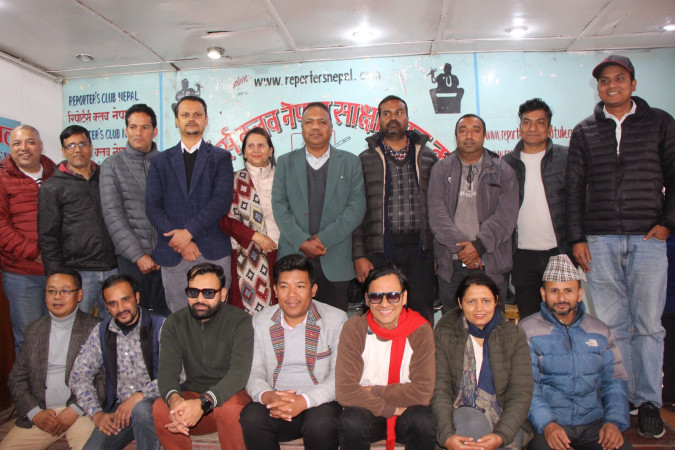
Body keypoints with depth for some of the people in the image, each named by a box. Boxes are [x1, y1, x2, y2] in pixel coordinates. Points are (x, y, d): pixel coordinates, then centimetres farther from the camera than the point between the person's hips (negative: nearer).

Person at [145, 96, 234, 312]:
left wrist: (189, 232, -13)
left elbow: (222, 201, -5)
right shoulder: (161, 161, 14)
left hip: (213, 252, -1)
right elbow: (152, 207, 5)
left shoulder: (221, 158, 9)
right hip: (173, 254, 2)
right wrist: (180, 240, -8)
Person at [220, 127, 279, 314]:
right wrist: (257, 237, -11)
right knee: (247, 313, -2)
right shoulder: (235, 180, 5)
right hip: (247, 255, -1)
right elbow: (226, 221, -1)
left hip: (280, 254, 2)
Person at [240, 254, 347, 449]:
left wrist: (304, 401, -24)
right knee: (251, 418, -29)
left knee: (321, 424, -34)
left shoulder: (337, 319, -2)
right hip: (273, 404, 2)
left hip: (319, 403, -2)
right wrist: (267, 396, -20)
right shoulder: (260, 321, 8)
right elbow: (253, 372, 3)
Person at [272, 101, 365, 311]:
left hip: (335, 262, 0)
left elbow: (357, 207, -1)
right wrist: (301, 241, -10)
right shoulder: (286, 162, 12)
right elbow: (279, 205, 4)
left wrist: (323, 239, -10)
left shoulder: (351, 162, 8)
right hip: (294, 258, 1)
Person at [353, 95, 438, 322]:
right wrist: (359, 255, -4)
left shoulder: (428, 157, 11)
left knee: (422, 316, 4)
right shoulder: (365, 160, 7)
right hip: (380, 250, -1)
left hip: (420, 248, 1)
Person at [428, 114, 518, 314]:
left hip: (490, 266, 0)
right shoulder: (441, 170, 9)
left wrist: (479, 245, -16)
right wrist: (462, 247, -12)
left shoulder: (503, 172, 8)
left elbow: (505, 217, -4)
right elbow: (437, 216, -2)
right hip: (451, 267, 1)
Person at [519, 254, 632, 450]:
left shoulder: (600, 331, 14)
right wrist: (547, 424, -20)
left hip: (594, 422, 4)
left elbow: (614, 380, 13)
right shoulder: (527, 331, 1)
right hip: (547, 423, -3)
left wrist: (614, 421, -4)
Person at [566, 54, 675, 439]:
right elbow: (574, 188, 10)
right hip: (600, 241, 1)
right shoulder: (584, 132, 13)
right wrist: (577, 237, 3)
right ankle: (621, 399, 14)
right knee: (612, 324, 3)